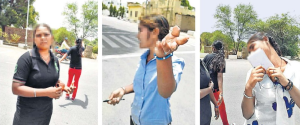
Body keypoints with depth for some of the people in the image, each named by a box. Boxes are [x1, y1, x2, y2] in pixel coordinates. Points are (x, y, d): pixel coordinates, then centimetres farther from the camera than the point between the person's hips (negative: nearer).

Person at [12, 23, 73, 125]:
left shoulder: (55, 60, 3)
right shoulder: (27, 58, -15)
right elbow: (16, 88, -20)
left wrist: (62, 87, -4)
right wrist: (45, 92, -28)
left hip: (47, 112, 5)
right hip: (27, 114, -5)